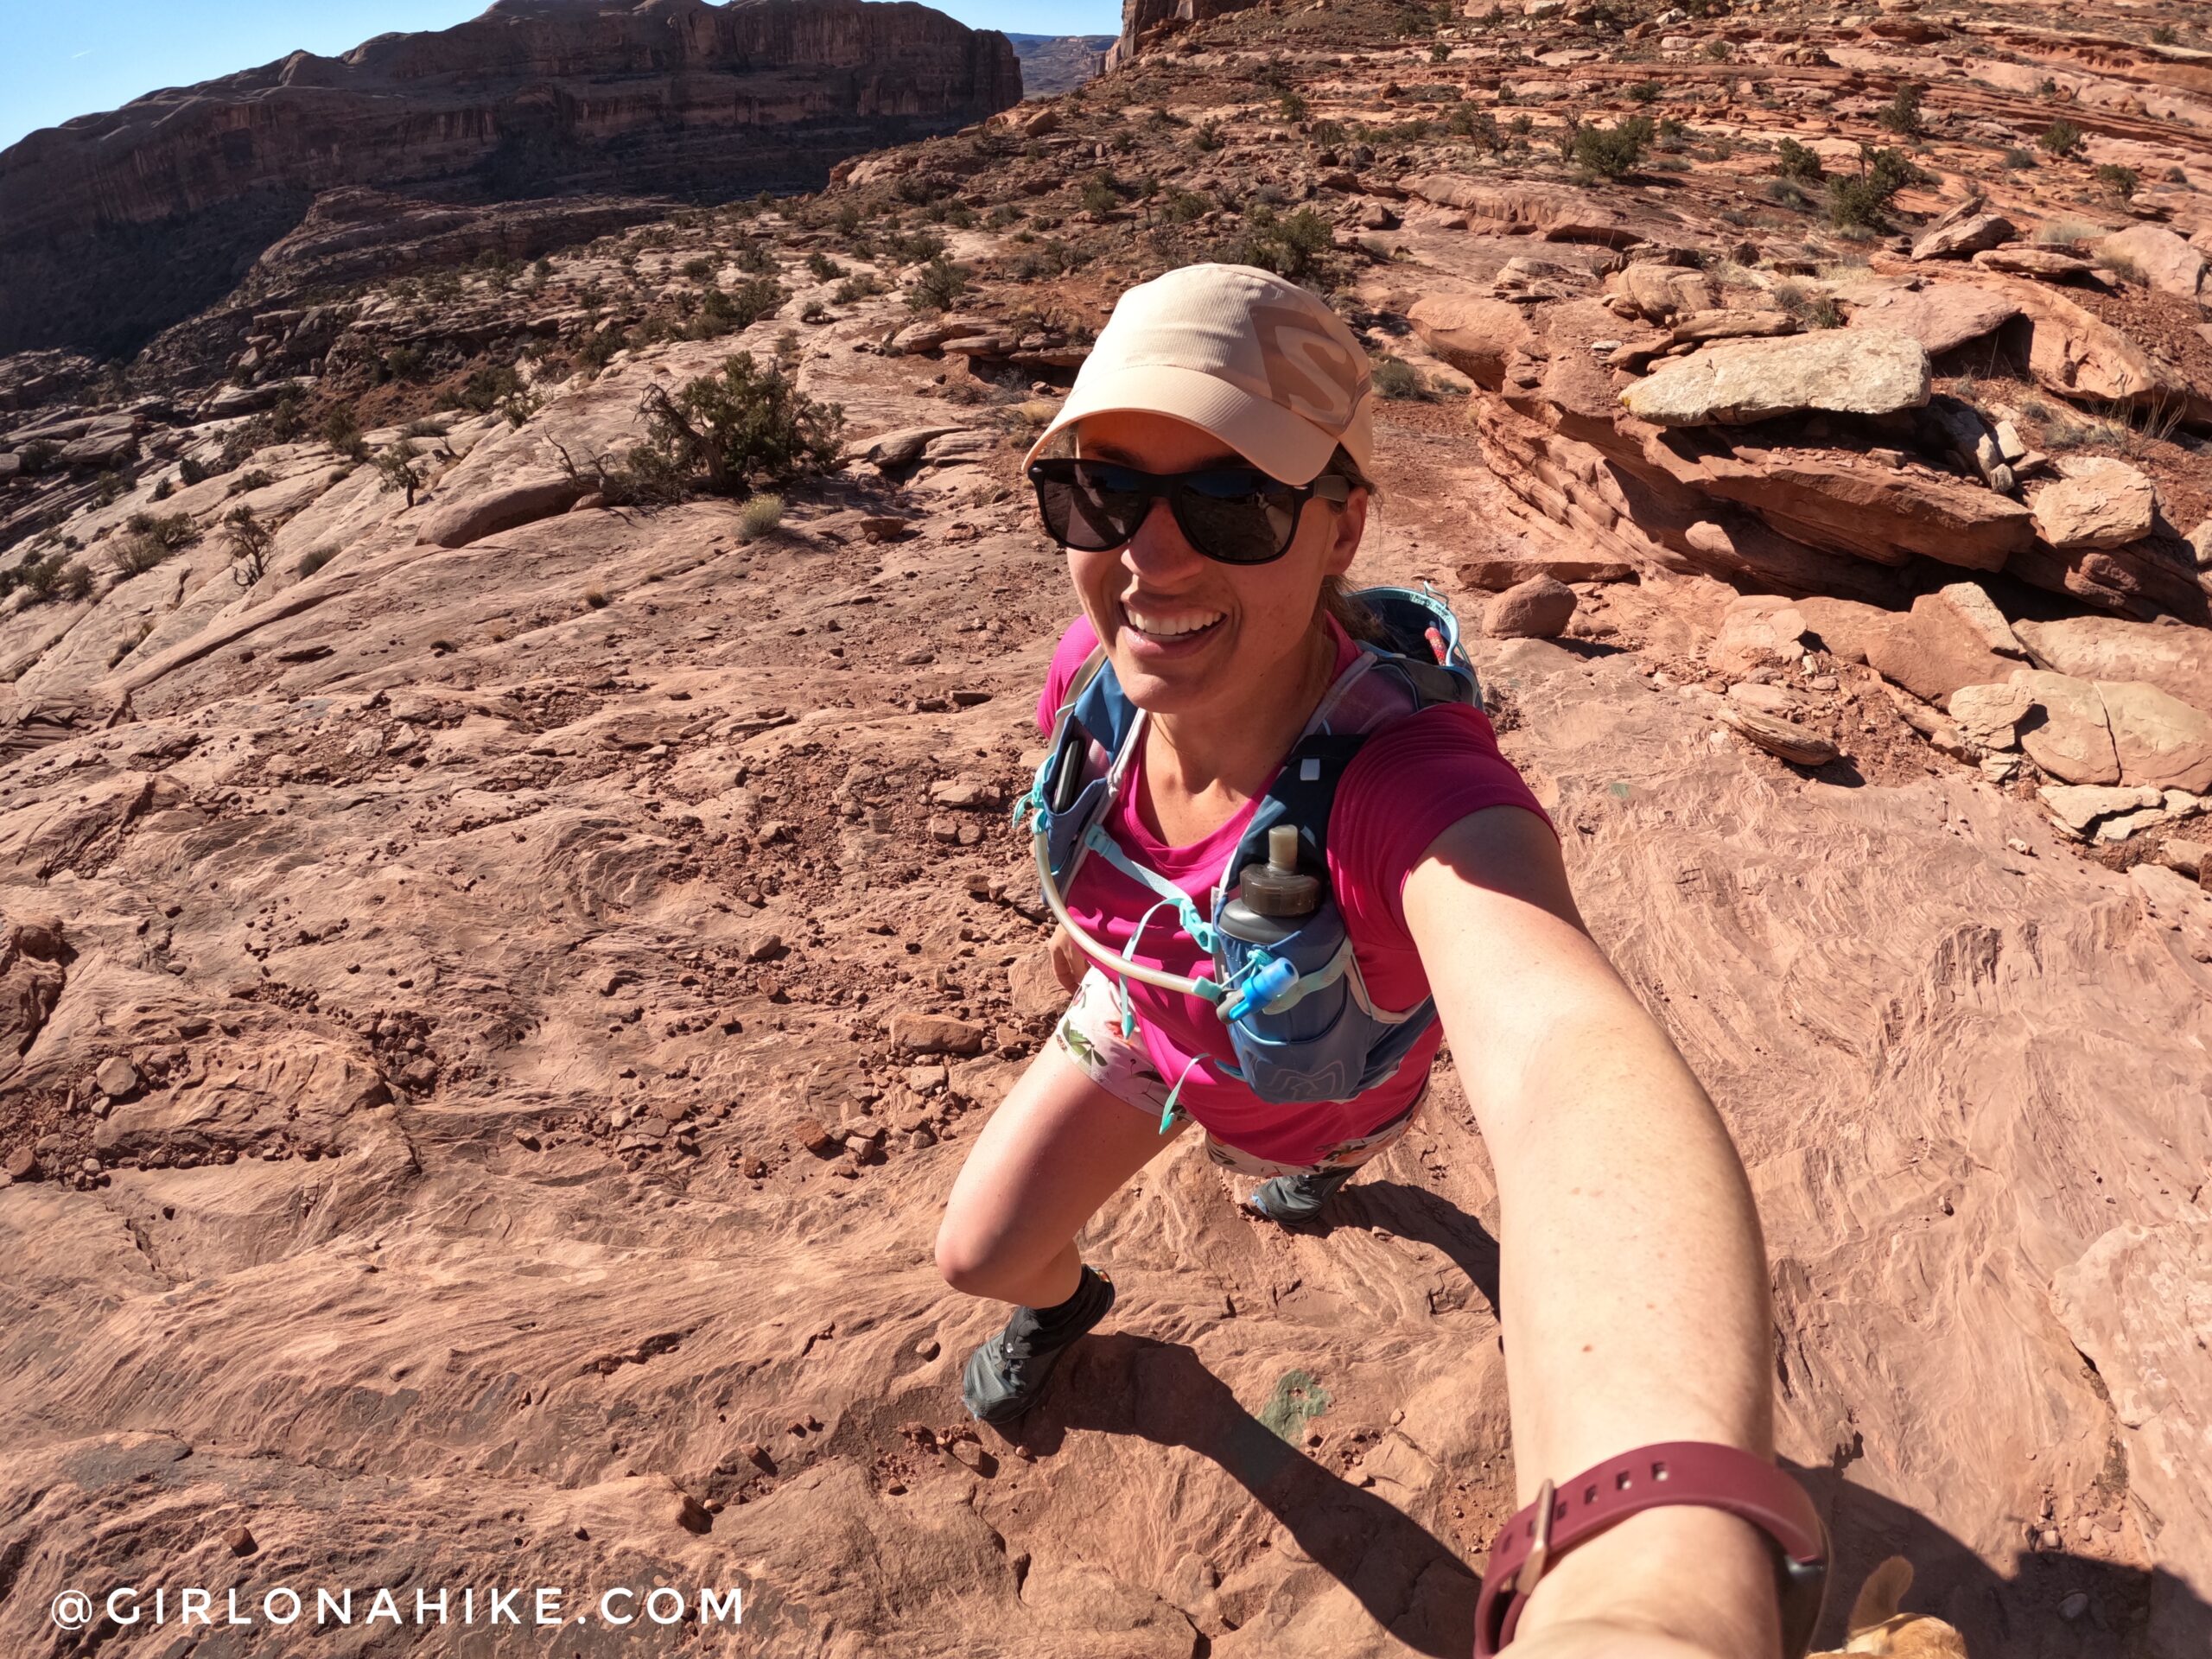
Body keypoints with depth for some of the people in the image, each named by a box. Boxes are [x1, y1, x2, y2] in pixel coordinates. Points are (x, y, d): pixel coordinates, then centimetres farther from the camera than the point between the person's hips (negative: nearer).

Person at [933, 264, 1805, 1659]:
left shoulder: (1414, 786, -50)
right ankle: (1064, 1302, 52)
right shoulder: (1099, 667, -32)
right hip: (1142, 1022, 3)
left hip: (1317, 1071, -2)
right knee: (980, 1256, 12)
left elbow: (1568, 1052, -70)